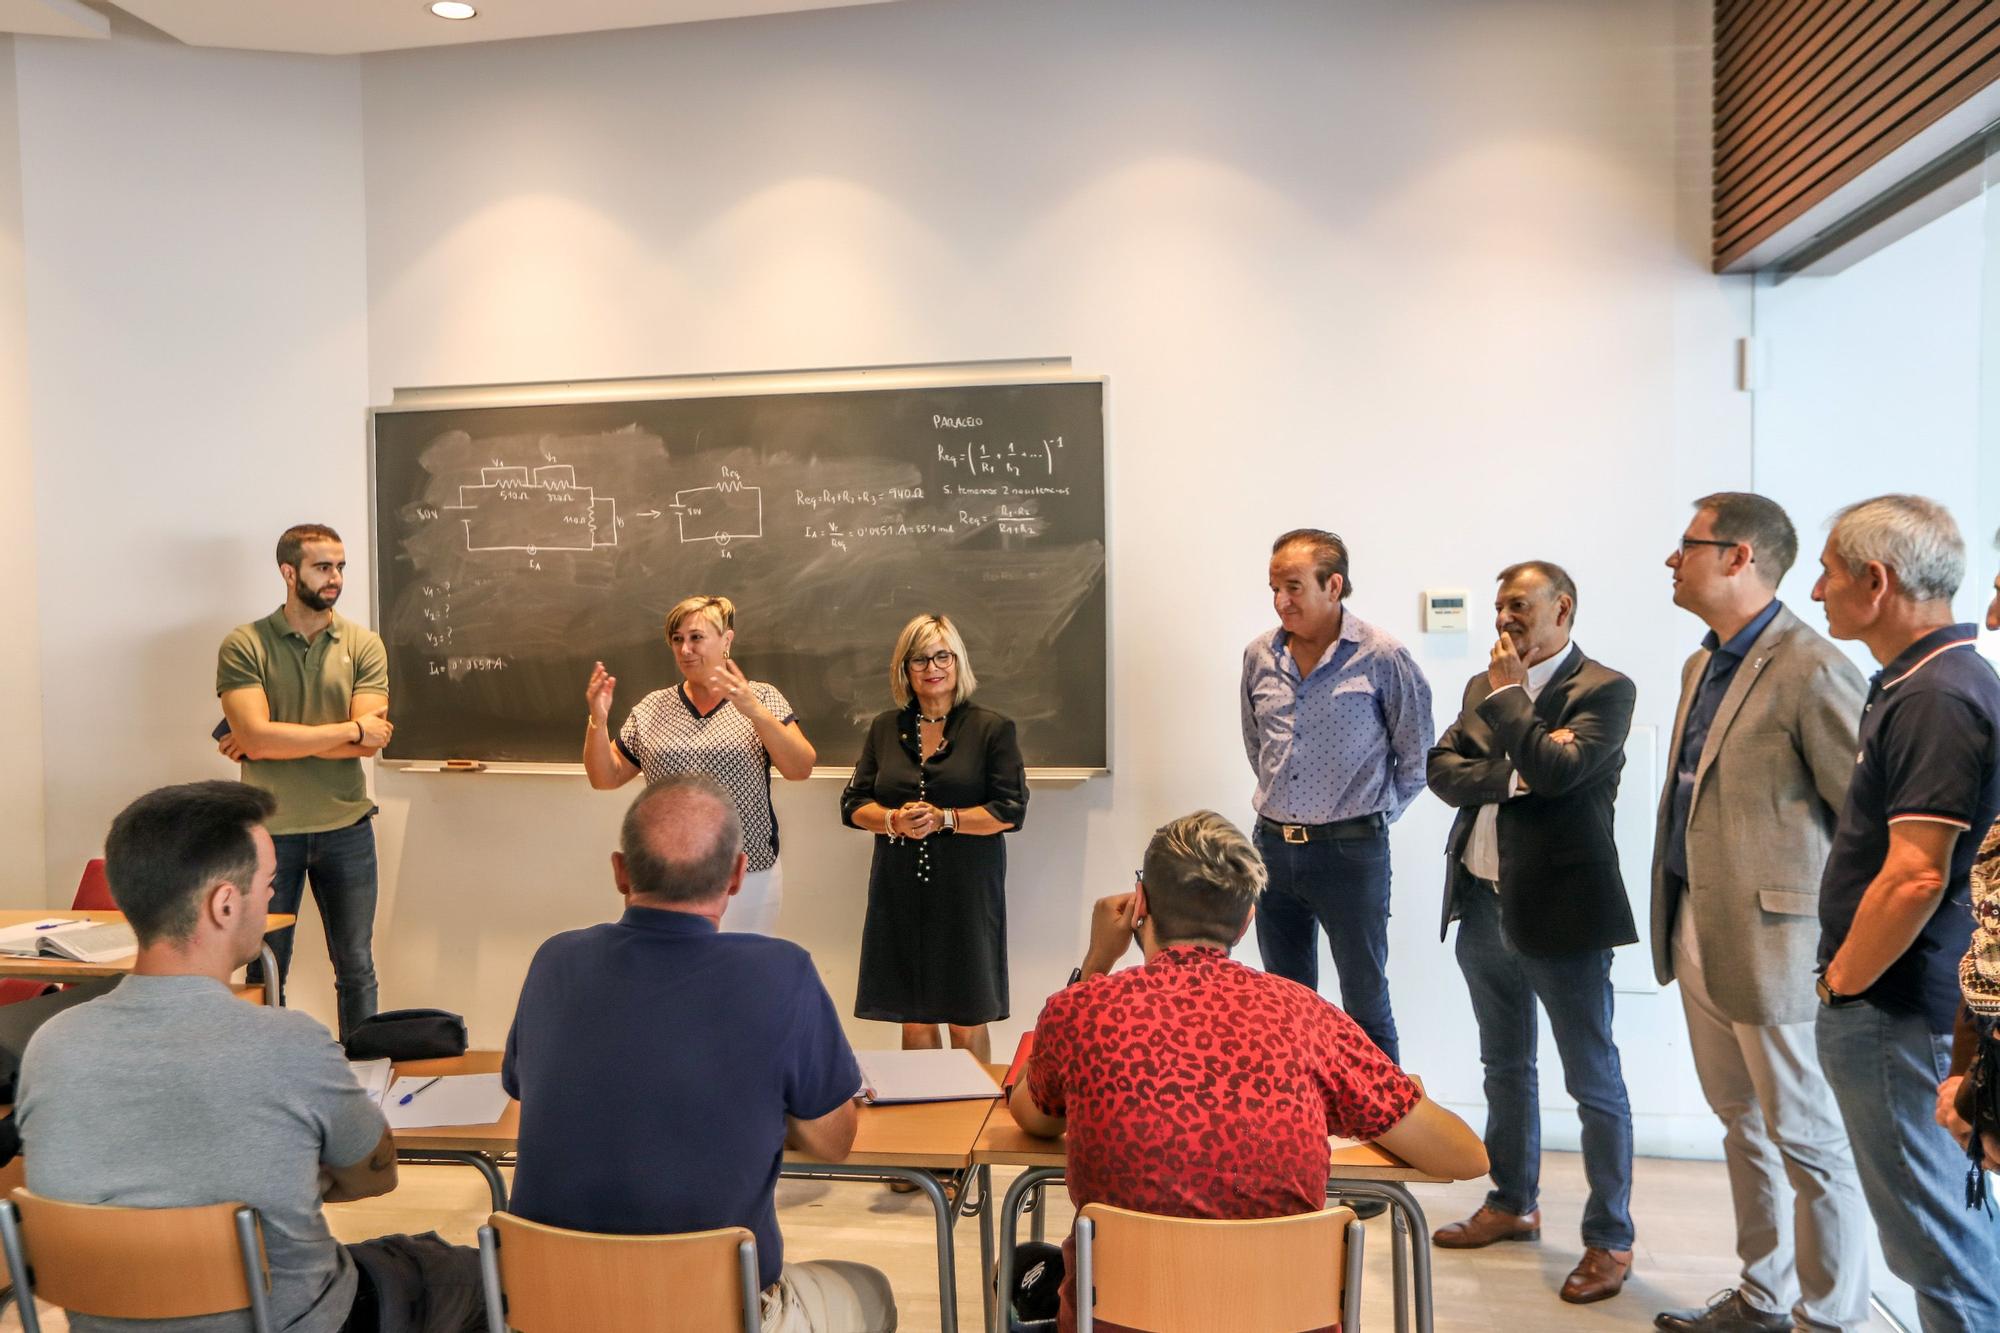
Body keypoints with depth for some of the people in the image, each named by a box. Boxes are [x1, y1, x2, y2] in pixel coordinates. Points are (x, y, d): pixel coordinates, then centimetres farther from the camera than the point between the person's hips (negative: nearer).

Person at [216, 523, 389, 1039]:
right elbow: (257, 737, -18)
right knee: (264, 974, 11)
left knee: (357, 968, 11)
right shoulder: (244, 644, -5)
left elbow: (370, 741, -11)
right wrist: (350, 730, -13)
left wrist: (280, 738, -15)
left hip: (347, 829, 2)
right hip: (269, 831, -1)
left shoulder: (363, 645, 0)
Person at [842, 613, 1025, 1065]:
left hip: (967, 889, -3)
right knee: (914, 1021, 8)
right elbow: (854, 804, 10)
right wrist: (893, 821, -10)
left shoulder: (992, 729, 1)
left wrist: (944, 819, -15)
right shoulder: (884, 728, 11)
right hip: (900, 888, 3)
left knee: (967, 1024, 2)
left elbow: (1011, 810, -4)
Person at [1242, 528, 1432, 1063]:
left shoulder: (1383, 657, -10)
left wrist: (1374, 814, 4)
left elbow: (1415, 754, -1)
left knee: (1366, 1004, 5)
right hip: (1273, 847, 5)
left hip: (1350, 852, -5)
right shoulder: (1259, 656, 4)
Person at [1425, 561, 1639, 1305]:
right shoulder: (1483, 687, 12)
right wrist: (1504, 776, -14)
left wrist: (1510, 694, -13)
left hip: (1559, 909, -7)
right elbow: (1442, 770, 3)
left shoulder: (1603, 690, -8)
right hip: (1482, 907, 7)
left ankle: (1610, 1241, 15)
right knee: (1505, 1068, 19)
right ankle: (1511, 1205, 34)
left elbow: (1555, 770, -23)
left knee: (1593, 1081, 3)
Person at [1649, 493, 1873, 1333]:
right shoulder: (1702, 665, 12)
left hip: (1774, 942, -9)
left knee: (1808, 1140, 6)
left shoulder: (1812, 672, -17)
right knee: (1744, 1127, 20)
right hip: (1701, 939, 9)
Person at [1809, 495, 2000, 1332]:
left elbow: (1917, 876, -27)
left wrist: (1842, 981, -13)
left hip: (1900, 1012, -10)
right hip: (1896, 1004, 10)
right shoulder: (1918, 682, 11)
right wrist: (1846, 980, 17)